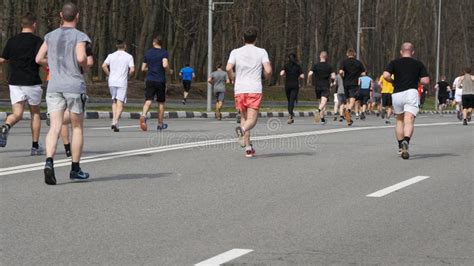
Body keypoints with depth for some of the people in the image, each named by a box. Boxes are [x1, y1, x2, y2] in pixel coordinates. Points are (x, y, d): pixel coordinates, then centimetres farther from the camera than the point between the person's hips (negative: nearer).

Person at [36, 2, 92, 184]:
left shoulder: (51, 36, 10)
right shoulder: (80, 36, -4)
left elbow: (39, 59, 9)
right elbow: (81, 58, -19)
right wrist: (85, 67, 2)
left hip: (54, 87, 3)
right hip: (75, 87, -3)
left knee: (55, 127, -5)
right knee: (77, 127, 11)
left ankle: (49, 162, -28)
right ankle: (75, 168, 16)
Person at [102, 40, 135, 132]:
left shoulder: (111, 56, 6)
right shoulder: (129, 56, 0)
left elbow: (104, 66, -5)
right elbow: (132, 69, -10)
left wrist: (109, 74, 7)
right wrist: (128, 76, 8)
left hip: (112, 82, 3)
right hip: (122, 82, -3)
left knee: (114, 101, 18)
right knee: (120, 103, -2)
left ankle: (114, 120, 11)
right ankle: (115, 121, -15)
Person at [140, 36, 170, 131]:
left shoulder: (148, 53, 9)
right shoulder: (164, 53, -3)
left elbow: (143, 68, 12)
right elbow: (165, 65, -20)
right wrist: (169, 70, 0)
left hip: (149, 80, 2)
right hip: (160, 81, -2)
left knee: (148, 100, -8)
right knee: (161, 102, 12)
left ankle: (143, 115, -38)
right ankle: (160, 124, 20)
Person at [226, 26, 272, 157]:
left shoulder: (235, 52, 6)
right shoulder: (261, 52, 3)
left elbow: (228, 68, -8)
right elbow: (268, 70, -7)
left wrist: (234, 79, 11)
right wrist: (267, 78, 15)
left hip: (239, 89, 2)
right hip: (255, 90, -2)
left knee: (243, 118, 13)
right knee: (252, 119, -5)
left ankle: (248, 148, 8)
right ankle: (242, 129, -39)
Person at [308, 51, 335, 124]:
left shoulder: (315, 65, 1)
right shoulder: (329, 66, -1)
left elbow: (310, 74, -12)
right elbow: (333, 77, -8)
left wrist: (308, 80, 6)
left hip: (317, 86, 2)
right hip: (326, 86, -2)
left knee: (321, 102, 16)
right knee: (323, 102, -14)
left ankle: (322, 118, 20)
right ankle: (318, 110, -44)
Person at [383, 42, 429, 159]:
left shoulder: (394, 63, 8)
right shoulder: (418, 64, 9)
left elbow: (386, 75, -7)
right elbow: (426, 81, 3)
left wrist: (393, 81, 12)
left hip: (397, 94, 2)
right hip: (411, 92, -2)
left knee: (399, 120, 20)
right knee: (409, 121, -14)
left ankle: (400, 146, 26)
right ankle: (406, 142, -39)